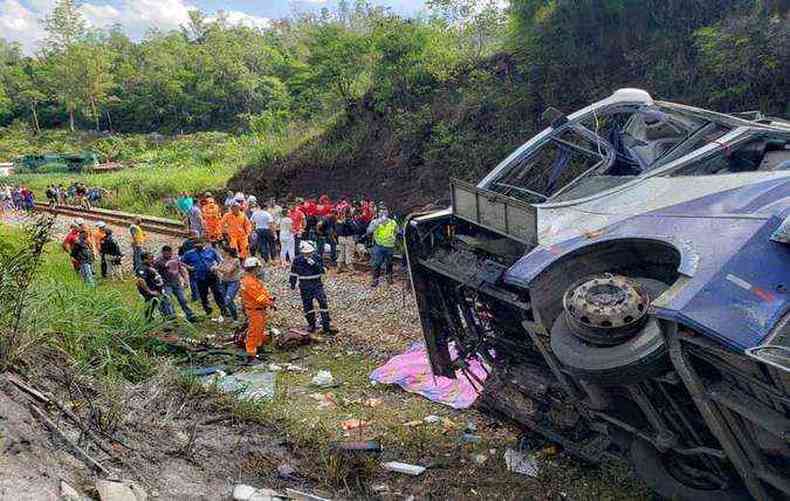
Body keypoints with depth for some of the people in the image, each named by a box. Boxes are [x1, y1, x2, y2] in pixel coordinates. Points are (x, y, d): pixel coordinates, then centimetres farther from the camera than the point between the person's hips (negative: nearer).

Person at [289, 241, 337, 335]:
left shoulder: (317, 258, -5)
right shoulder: (297, 260, -3)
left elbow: (323, 270, -13)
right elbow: (294, 273, 10)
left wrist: (315, 264, -26)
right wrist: (292, 283, 16)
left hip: (317, 285, -1)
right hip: (305, 288, 1)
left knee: (323, 302, -13)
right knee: (307, 306, 8)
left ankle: (326, 326, -9)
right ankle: (311, 324, 26)